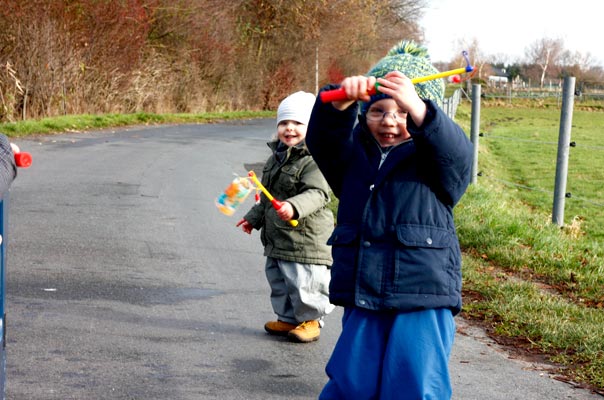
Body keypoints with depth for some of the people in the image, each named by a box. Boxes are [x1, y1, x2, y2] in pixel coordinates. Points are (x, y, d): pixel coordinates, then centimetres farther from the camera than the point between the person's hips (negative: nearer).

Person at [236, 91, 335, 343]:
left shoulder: (314, 160, -15)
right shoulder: (276, 158, 13)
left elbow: (318, 194, -26)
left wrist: (295, 206, -41)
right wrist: (254, 218, 27)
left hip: (306, 240, -9)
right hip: (277, 238, 9)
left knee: (304, 282, -2)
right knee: (278, 280, 18)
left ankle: (311, 320, 18)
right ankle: (288, 319, 33)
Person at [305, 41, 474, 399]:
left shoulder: (436, 154, 2)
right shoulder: (355, 153, 12)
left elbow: (457, 153, -20)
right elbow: (324, 138, -7)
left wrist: (417, 110, -39)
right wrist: (340, 103, -29)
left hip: (422, 301, -3)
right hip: (363, 300, 4)